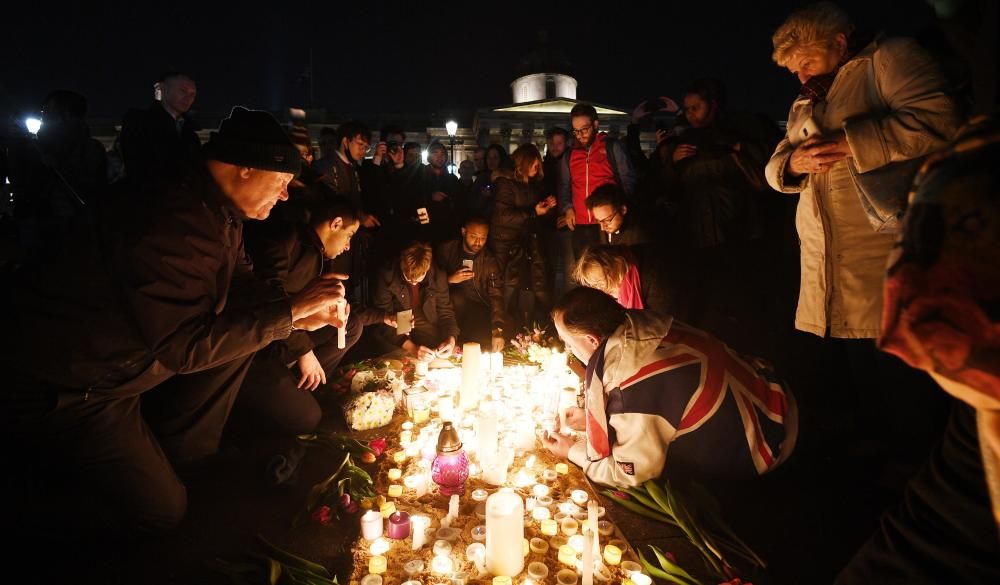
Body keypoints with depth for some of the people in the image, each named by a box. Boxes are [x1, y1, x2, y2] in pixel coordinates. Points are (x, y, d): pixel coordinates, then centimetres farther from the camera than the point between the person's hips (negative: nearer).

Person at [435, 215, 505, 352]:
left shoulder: (490, 261, 0)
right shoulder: (446, 250, 2)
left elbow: (496, 296, -10)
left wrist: (497, 330, -24)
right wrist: (449, 279, -16)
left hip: (477, 309, -1)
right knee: (458, 297, -33)